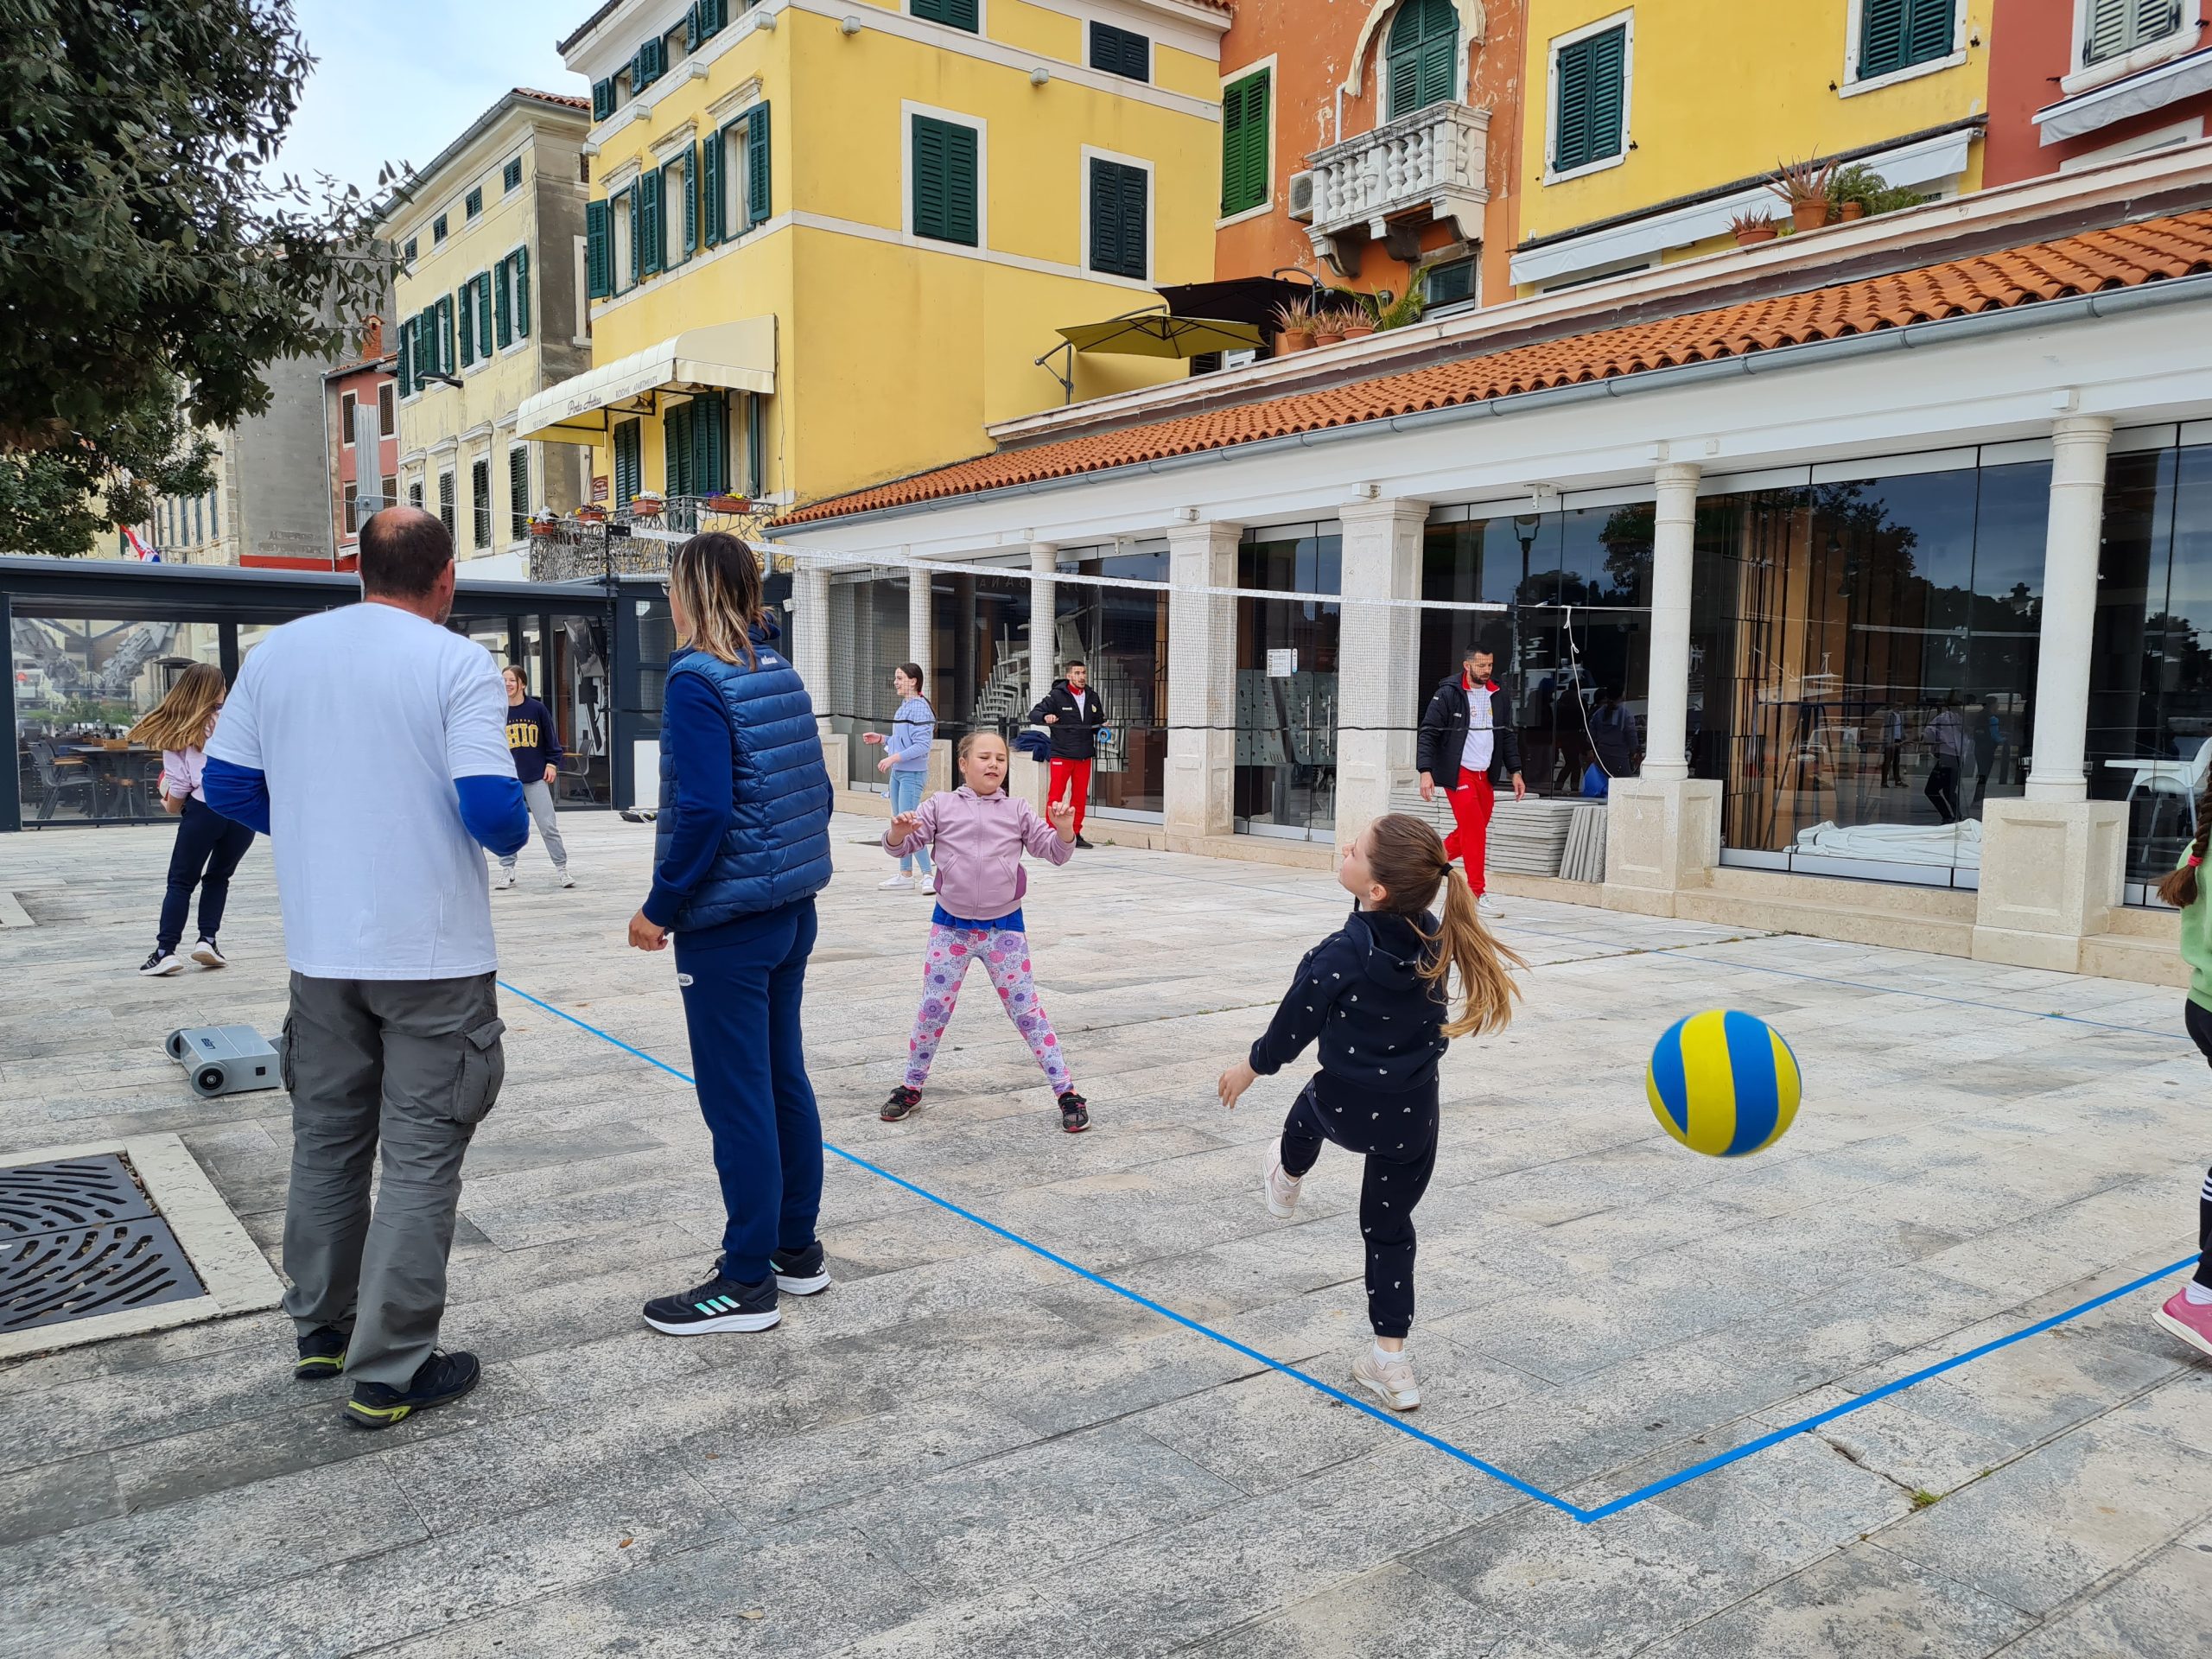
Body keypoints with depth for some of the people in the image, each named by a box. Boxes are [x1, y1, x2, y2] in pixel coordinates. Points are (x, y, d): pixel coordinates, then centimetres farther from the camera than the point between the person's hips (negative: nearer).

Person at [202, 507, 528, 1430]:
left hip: (321, 951, 5)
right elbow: (491, 808, -20)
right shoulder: (458, 664, -12)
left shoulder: (277, 652, 3)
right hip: (434, 956, -5)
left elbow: (227, 783, 9)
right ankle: (388, 1375, 9)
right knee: (421, 1158, 4)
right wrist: (515, 835, 2)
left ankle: (321, 1330, 33)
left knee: (326, 1140, 20)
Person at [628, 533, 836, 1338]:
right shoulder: (779, 671, 9)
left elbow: (704, 809, -22)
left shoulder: (698, 680, -15)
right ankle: (797, 1248, 27)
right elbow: (817, 790, 12)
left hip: (727, 922, -8)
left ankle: (748, 1281, 10)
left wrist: (660, 907, -13)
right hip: (791, 909, 8)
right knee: (784, 1077, 16)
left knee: (737, 1097, 0)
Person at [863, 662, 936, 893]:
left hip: (912, 774, -10)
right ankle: (905, 874, 21)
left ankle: (928, 875, -8)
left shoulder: (920, 708, -15)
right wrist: (881, 738, 12)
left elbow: (921, 745, -21)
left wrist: (893, 758, -25)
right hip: (897, 772, 10)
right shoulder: (903, 707, 14)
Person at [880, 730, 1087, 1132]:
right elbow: (899, 846, -1)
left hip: (1005, 928, 0)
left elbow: (1055, 852, 3)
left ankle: (1067, 1092, 8)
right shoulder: (940, 807, 1)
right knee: (932, 1010, 7)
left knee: (1026, 1010, 2)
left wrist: (1064, 829, -18)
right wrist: (899, 831, -24)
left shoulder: (1018, 811, 2)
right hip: (951, 927, 1)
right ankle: (911, 1087, 26)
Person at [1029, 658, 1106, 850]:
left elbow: (1098, 723, 21)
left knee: (1080, 796, 7)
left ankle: (1075, 834, 15)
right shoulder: (1057, 696, -4)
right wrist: (1045, 717, -29)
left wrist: (1103, 728, -1)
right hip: (1061, 754, -5)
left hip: (1084, 755, 5)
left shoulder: (1092, 697, 12)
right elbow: (1034, 713, -8)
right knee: (1056, 794, -6)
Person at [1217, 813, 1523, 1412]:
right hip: (1413, 1119, 4)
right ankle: (1391, 1362, 18)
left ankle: (1287, 1179, 62)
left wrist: (1250, 1067, 4)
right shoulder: (1434, 941, -10)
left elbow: (1294, 1028, -15)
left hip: (1348, 1108, -3)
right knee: (1389, 1228, 17)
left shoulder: (1342, 953, -28)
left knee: (1312, 1104, 33)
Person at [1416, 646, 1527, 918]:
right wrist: (1426, 771, -18)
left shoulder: (1500, 696, 7)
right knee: (1475, 831, -11)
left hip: (1485, 775, 6)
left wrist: (1515, 772, 8)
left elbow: (1509, 735, 14)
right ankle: (1478, 894, -5)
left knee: (1473, 831, 10)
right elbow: (1428, 734, -9)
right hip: (1458, 772, -6)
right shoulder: (1448, 694, -9)